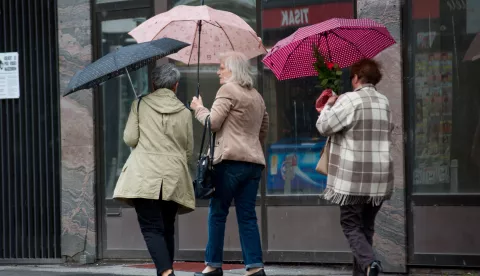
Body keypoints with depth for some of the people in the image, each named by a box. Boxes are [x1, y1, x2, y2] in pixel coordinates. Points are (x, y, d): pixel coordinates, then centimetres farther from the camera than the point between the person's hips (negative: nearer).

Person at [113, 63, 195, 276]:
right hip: (174, 179, 3)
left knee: (151, 228, -8)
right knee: (167, 229, 13)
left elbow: (129, 139, -2)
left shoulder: (140, 105, 3)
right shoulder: (185, 112, 10)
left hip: (144, 177, -3)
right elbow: (189, 150, 13)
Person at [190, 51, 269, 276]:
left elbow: (213, 122, -10)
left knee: (218, 212, 1)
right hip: (254, 161, 7)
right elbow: (263, 130, 27)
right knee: (247, 215, 4)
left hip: (230, 160, -7)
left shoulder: (228, 90, -5)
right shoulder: (257, 97, 20)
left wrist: (198, 108, 6)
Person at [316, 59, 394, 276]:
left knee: (351, 224, 0)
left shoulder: (350, 100, -9)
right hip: (379, 177, 6)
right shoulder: (384, 102, 12)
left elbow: (323, 126, -7)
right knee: (366, 225, 14)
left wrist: (329, 105, 11)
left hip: (354, 177, -6)